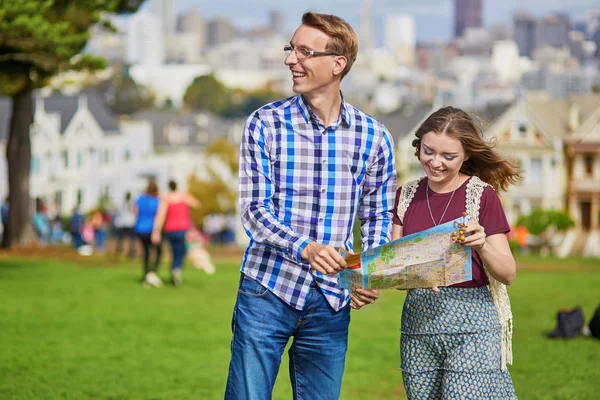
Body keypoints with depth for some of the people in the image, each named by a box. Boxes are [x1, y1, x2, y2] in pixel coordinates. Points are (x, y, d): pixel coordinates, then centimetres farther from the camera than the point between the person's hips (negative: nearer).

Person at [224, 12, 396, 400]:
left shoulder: (374, 137, 2)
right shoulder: (265, 124, -3)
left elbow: (377, 217, 10)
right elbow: (254, 209, -8)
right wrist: (305, 248, -25)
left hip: (331, 302, 2)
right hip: (267, 292, -2)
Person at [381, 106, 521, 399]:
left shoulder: (482, 195, -3)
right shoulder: (407, 195, 10)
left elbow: (507, 274, -5)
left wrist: (481, 244, -23)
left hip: (471, 322, -4)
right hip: (418, 318, 4)